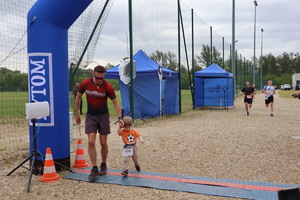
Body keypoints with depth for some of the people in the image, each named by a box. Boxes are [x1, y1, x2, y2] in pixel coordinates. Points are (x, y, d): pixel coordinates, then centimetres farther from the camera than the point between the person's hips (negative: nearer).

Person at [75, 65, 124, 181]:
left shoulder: (108, 87, -14)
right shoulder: (85, 84, -10)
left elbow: (115, 102, -6)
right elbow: (78, 98, 5)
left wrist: (120, 117, -16)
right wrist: (77, 114, 8)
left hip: (103, 115, -1)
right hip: (90, 116, 1)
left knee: (103, 143, 4)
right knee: (91, 142, -9)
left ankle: (103, 165, 26)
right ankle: (94, 169, 0)